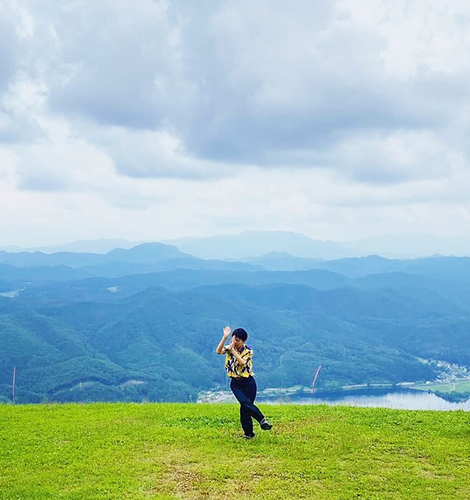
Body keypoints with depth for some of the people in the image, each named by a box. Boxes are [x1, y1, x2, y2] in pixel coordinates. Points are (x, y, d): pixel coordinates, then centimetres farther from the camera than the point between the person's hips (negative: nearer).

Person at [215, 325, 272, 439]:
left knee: (245, 407, -4)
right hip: (236, 383, 1)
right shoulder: (228, 348, 2)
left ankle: (248, 432, 8)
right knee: (246, 403, -19)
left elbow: (242, 362, -22)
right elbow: (218, 351, -20)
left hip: (248, 382, -1)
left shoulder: (248, 351, -4)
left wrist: (233, 350, -23)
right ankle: (262, 419, -5)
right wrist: (225, 337, -28)